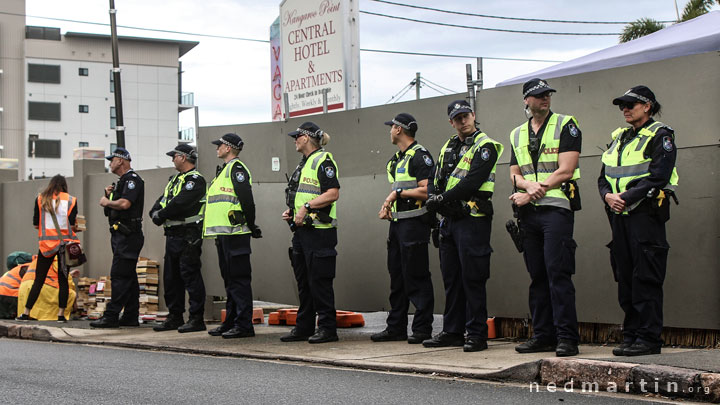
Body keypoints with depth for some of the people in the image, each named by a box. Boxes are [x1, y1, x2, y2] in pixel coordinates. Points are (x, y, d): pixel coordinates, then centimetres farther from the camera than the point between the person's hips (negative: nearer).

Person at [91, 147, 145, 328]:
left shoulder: (132, 179, -10)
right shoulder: (122, 181, 22)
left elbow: (125, 203, -24)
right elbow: (117, 204, 25)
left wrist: (107, 202, -8)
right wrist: (110, 195, 8)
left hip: (128, 235, -11)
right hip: (121, 234, 11)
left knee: (119, 275, -12)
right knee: (128, 276, 10)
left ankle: (111, 316, -13)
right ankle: (131, 316, 13)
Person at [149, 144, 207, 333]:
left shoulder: (195, 179, -10)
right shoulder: (174, 179, 21)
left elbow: (179, 203, -20)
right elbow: (162, 201, 15)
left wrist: (161, 215, -9)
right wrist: (155, 212, -5)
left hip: (188, 237, -10)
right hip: (172, 235, 10)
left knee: (190, 275, -8)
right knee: (171, 277, 12)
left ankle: (197, 319, -4)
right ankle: (175, 317, 21)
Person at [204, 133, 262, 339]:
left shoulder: (237, 168, -10)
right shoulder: (224, 170, 22)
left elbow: (247, 200, -17)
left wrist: (251, 227, -13)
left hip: (235, 233, -10)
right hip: (223, 234, 10)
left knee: (239, 279, -8)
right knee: (229, 279, 14)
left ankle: (244, 324, -7)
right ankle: (231, 322, 21)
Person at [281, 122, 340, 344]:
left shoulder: (323, 161, -10)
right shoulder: (303, 163, 20)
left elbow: (333, 193, -20)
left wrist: (306, 207, -20)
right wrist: (291, 211, 11)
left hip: (319, 230, -10)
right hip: (301, 229, 10)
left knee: (320, 280, -6)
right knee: (303, 281, 12)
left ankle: (327, 328, 1)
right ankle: (304, 327, 19)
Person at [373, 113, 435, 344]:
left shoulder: (420, 156, -10)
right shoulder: (395, 159, 19)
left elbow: (426, 191, -19)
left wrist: (399, 192, -14)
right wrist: (387, 205, 8)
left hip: (414, 222, -10)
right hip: (397, 222, 10)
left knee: (416, 278, -6)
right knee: (396, 277, 11)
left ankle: (422, 329, 0)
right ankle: (396, 328, 18)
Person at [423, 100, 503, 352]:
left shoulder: (485, 147, -6)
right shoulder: (448, 147, 18)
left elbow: (472, 182, -17)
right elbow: (436, 181, 16)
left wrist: (444, 198, -14)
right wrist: (434, 198, -5)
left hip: (473, 219, -8)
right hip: (449, 219, 8)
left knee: (472, 279, -7)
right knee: (451, 278, 11)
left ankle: (476, 334, -1)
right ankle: (452, 332, 19)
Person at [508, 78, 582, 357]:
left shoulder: (565, 125, 1)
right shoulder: (517, 134, 18)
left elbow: (565, 170, -9)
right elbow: (514, 174, 13)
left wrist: (529, 195, -10)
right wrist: (530, 185, -11)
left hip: (556, 208, -6)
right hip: (528, 213, 6)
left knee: (558, 272, -12)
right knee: (537, 276, 7)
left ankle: (567, 338, -9)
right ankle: (543, 336, 13)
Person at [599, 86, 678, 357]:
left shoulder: (660, 136, -3)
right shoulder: (619, 137, 19)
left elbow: (657, 177, -14)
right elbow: (603, 176, 17)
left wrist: (626, 197, -17)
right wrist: (608, 195, -3)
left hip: (645, 214, -7)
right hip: (619, 215, 7)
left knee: (646, 278, -7)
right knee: (625, 278, 8)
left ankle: (649, 339, -3)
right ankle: (631, 336, 14)